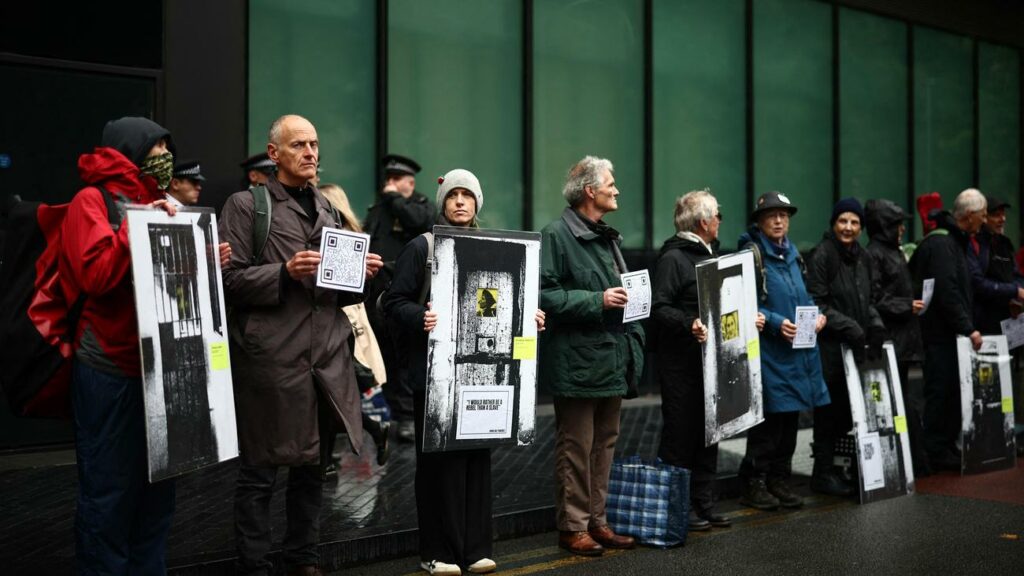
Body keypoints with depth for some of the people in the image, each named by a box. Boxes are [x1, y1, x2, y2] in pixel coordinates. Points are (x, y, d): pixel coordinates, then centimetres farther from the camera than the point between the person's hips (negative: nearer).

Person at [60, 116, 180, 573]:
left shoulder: (152, 204, 17)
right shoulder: (92, 201, -6)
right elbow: (95, 274, -20)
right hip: (110, 371, -8)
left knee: (157, 488, 13)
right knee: (109, 492, -2)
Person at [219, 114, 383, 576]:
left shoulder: (325, 208, 19)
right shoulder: (246, 205, 0)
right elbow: (230, 279, -8)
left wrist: (359, 273, 3)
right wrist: (286, 272, -19)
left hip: (327, 356, 6)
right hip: (271, 358, -6)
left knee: (313, 465, 12)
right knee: (259, 472, 1)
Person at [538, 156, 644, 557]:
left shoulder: (608, 237, 18)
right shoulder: (557, 235, -10)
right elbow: (545, 295, -18)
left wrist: (632, 341, 15)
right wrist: (597, 300, -21)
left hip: (612, 359, 9)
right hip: (577, 362, -8)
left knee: (604, 445, 13)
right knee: (575, 448, -1)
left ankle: (597, 521, 22)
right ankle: (573, 527, 8)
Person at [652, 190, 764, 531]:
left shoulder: (711, 255, 20)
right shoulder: (673, 258, -11)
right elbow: (659, 308, -20)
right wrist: (689, 324, -33)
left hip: (710, 361, 9)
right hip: (681, 363, -9)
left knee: (707, 436, 13)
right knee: (680, 436, -4)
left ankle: (703, 506, 21)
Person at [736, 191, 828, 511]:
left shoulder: (792, 253, 17)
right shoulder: (751, 254, -7)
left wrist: (817, 314, 5)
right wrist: (775, 322, -22)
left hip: (798, 349, 8)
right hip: (768, 350, -8)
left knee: (790, 418, 11)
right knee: (769, 417, -6)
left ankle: (779, 481, 21)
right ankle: (754, 484, 4)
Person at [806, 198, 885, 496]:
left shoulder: (860, 257, 15)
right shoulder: (822, 255, -8)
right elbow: (816, 303, -13)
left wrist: (875, 325, 5)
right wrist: (847, 326, -17)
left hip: (855, 345, 7)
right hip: (830, 345, -7)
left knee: (847, 408, 7)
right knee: (829, 409, -3)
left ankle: (829, 465, 18)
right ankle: (823, 473, 7)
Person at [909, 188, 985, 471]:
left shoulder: (954, 241, 19)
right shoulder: (940, 243, -15)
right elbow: (947, 292, -22)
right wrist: (968, 329, -20)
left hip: (951, 333, 10)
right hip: (940, 333, -10)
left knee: (953, 391, 12)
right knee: (941, 392, -6)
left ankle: (948, 446, 19)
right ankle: (937, 454, 0)